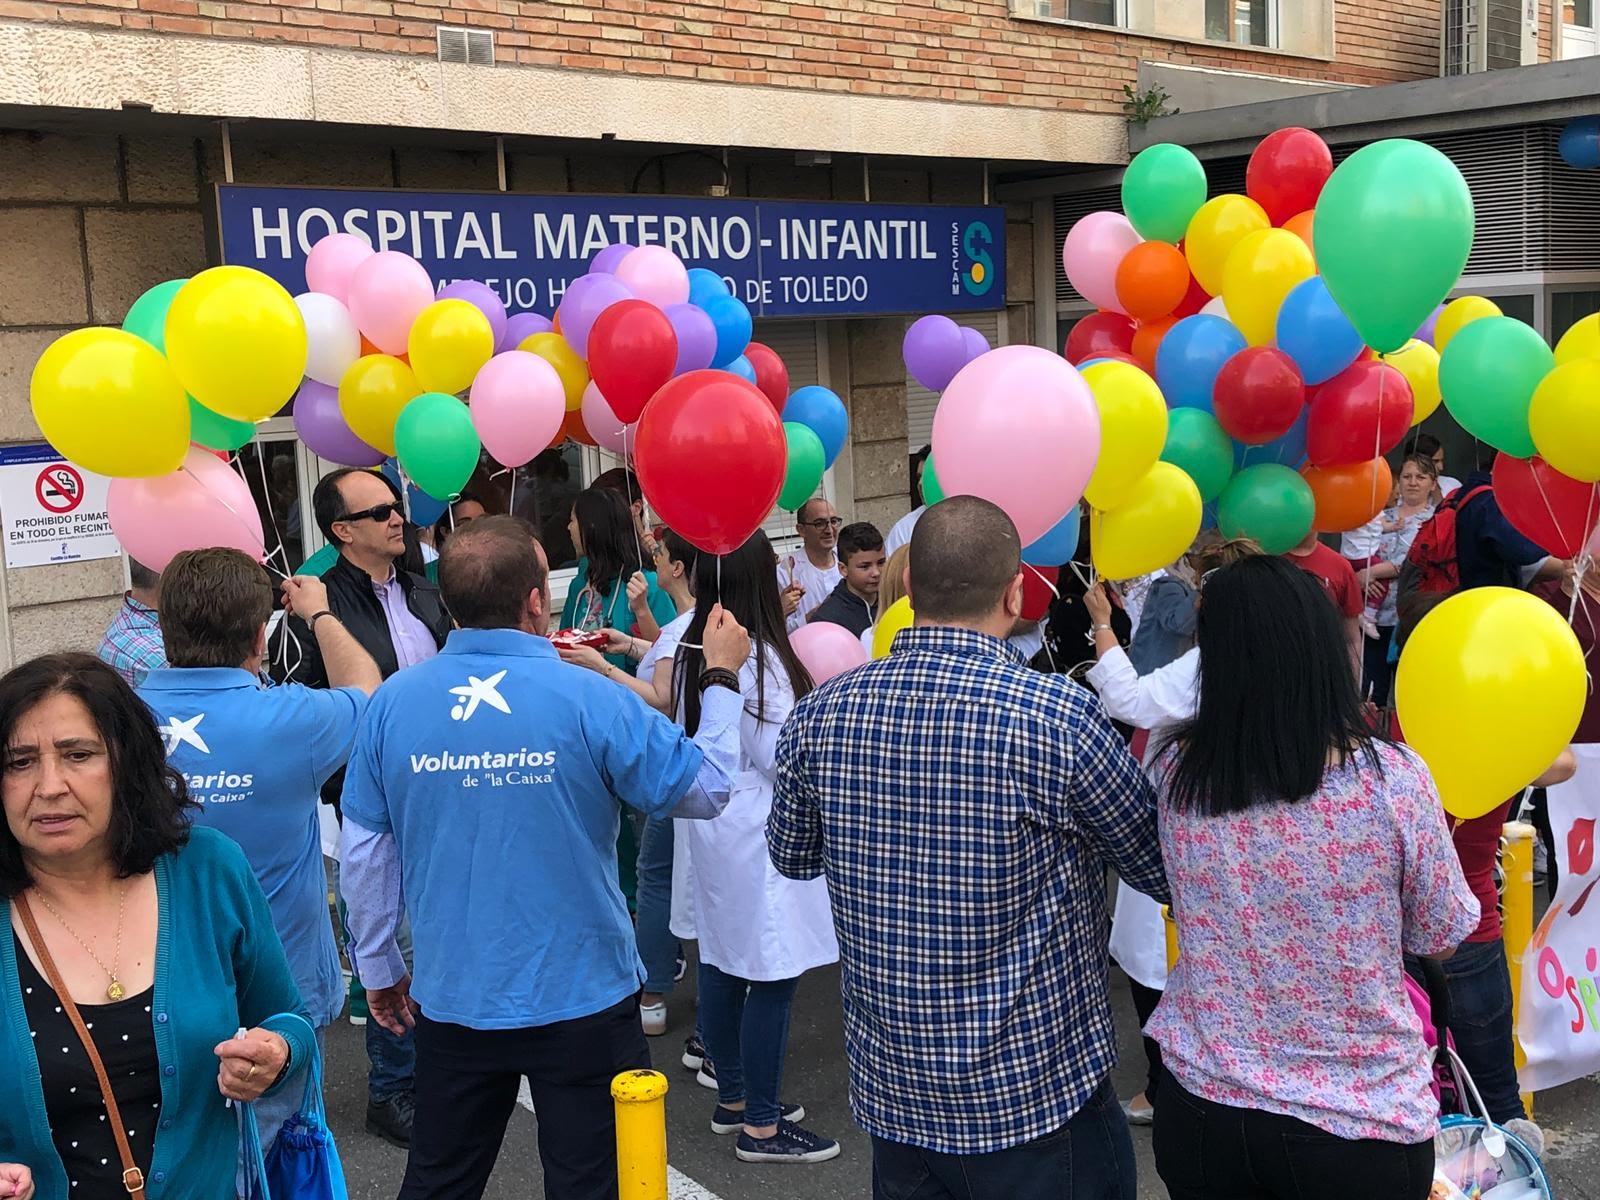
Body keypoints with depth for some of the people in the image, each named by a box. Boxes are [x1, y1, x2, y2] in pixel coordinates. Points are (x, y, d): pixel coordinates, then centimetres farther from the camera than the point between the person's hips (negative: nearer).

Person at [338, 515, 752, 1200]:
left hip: (452, 1005, 3)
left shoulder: (392, 704, -7)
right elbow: (707, 790, -6)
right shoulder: (588, 701, -17)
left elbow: (363, 852, 1)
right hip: (582, 1002, -3)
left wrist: (377, 969, 15)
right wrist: (721, 679, 7)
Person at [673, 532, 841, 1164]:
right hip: (757, 834, -9)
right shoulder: (761, 660, -20)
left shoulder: (693, 652, 6)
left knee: (722, 967, 16)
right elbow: (786, 761, -19)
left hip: (710, 825, 9)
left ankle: (733, 1099, 29)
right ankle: (761, 1126, 8)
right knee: (771, 977, 0)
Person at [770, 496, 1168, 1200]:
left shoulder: (820, 715, -8)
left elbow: (792, 856, 10)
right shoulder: (1058, 717, -22)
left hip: (887, 1087, 5)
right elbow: (1167, 873, -7)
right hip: (1036, 1090, -4)